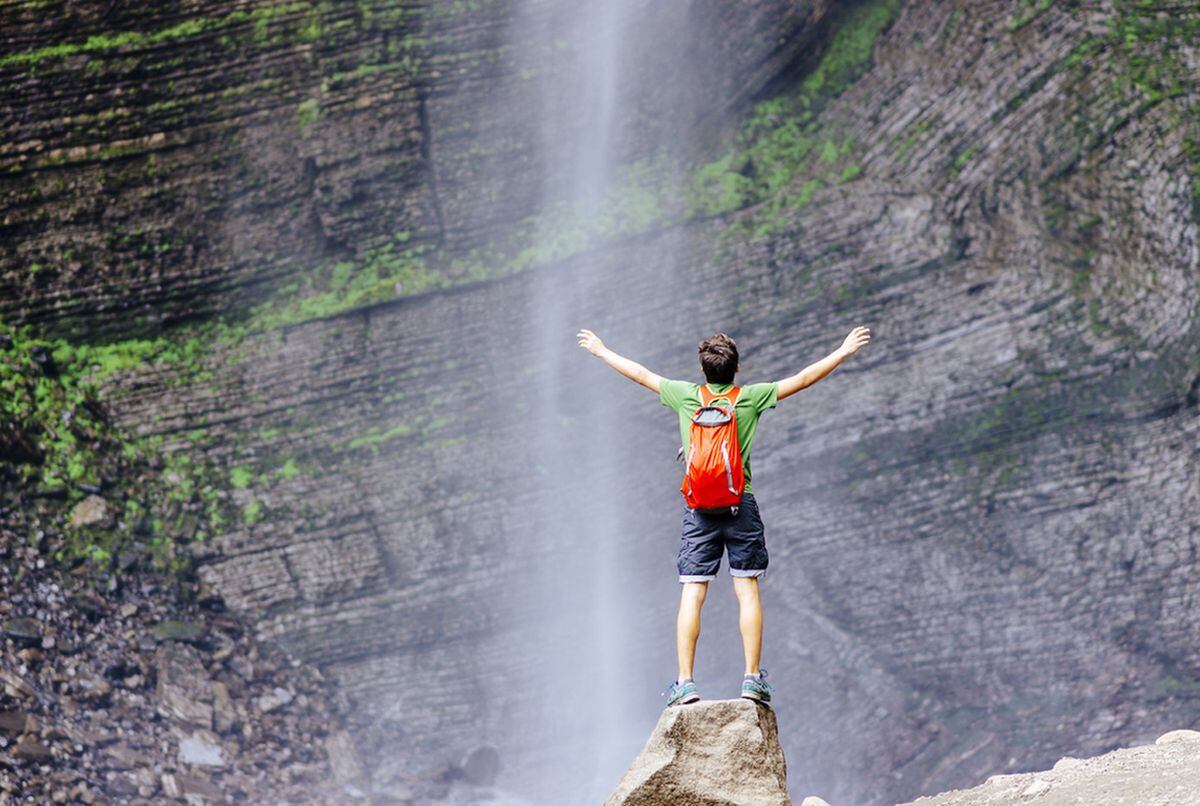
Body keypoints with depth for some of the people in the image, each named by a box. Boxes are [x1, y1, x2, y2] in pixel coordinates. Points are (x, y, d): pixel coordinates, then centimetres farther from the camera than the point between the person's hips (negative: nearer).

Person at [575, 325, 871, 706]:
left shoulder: (687, 396, 4)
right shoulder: (750, 397, 1)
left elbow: (641, 374, 17)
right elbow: (803, 379, 7)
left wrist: (600, 351, 31)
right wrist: (844, 351, 18)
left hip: (699, 508, 1)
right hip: (740, 505, -1)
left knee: (691, 596, -2)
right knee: (747, 591, 3)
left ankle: (685, 682, -8)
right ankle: (753, 679, -2)